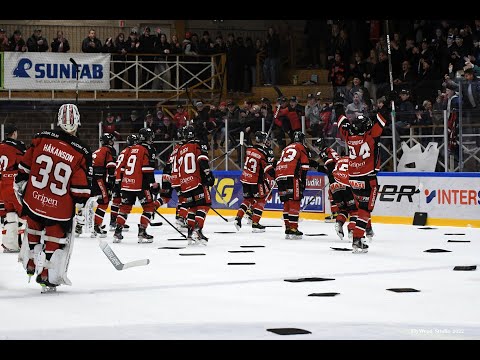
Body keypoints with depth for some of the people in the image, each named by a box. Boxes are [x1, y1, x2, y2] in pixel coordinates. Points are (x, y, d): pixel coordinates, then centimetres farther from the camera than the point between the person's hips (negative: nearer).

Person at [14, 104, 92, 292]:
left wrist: (19, 183, 18)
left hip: (33, 199, 3)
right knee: (56, 239, 12)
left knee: (33, 231, 26)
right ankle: (47, 277, 13)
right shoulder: (82, 152, -14)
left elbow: (25, 165, 4)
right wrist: (85, 203, 1)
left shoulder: (41, 138, -8)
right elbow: (82, 186, -12)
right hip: (60, 208, -3)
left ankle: (31, 265, 38)